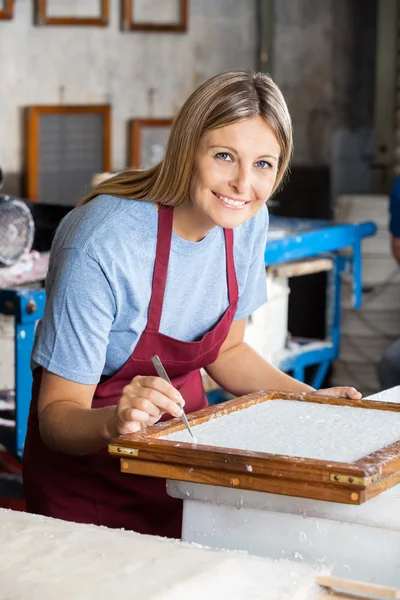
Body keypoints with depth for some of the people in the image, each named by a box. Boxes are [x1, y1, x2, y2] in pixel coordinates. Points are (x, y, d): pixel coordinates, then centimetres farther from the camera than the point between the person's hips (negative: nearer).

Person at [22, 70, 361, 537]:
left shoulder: (248, 220, -8)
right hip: (87, 467, -5)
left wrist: (309, 399, -3)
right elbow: (56, 416, -23)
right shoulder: (103, 244, -28)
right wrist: (116, 422, -44)